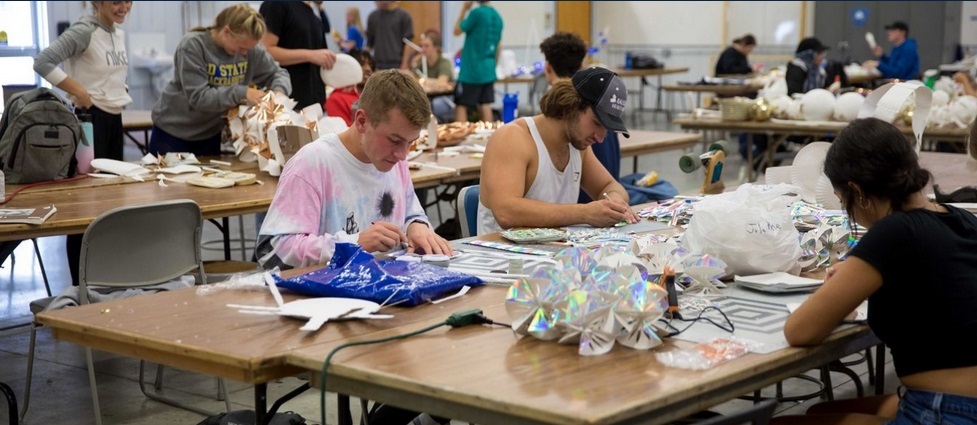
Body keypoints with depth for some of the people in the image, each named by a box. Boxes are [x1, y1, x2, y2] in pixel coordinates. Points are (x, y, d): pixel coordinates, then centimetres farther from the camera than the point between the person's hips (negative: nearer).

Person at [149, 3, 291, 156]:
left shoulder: (250, 48, -10)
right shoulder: (192, 46, -23)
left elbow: (278, 73, 2)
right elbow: (198, 97, -29)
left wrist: (279, 91, -22)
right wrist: (242, 93, -37)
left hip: (210, 135, 4)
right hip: (172, 133, -4)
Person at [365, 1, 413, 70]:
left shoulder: (403, 16, -3)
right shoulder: (373, 16, 10)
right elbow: (369, 43, 14)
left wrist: (404, 66, -12)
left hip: (397, 67, -4)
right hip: (378, 67, 4)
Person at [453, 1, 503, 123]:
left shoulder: (477, 12, -14)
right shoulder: (497, 16, 8)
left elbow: (457, 31, -4)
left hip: (471, 70, -7)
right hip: (488, 71, 7)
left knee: (461, 105, -1)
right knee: (485, 105, 8)